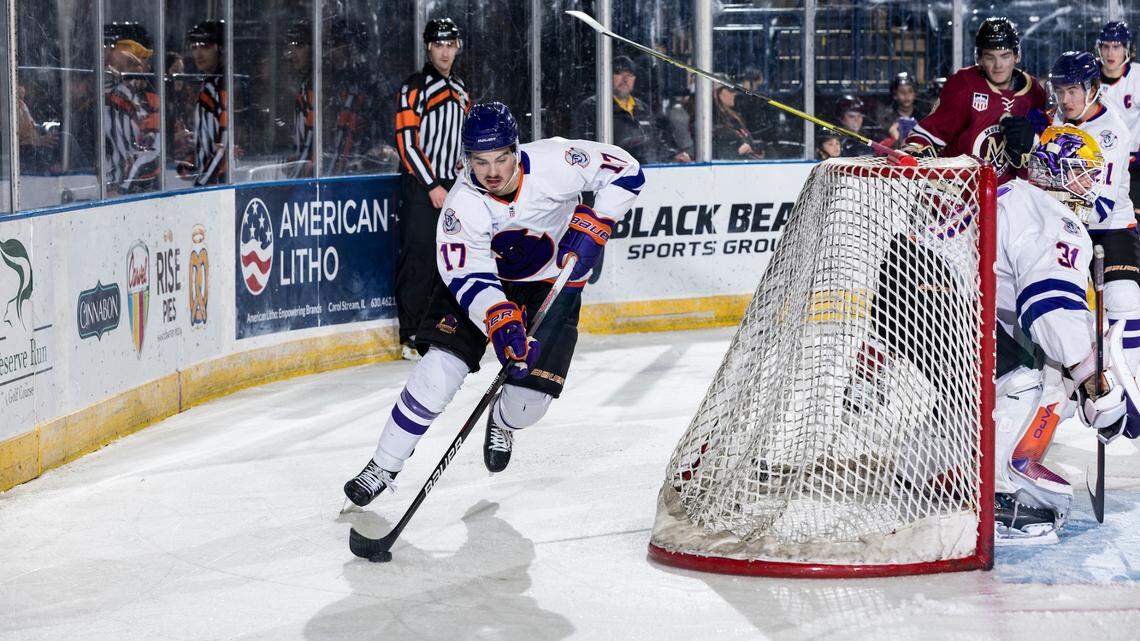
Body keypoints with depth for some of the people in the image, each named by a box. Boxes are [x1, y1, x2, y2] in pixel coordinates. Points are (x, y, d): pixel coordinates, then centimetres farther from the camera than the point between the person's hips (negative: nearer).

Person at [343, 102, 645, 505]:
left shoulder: (553, 162, -27)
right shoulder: (463, 204, -27)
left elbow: (625, 171, -17)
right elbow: (469, 277, -30)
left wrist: (593, 225, -25)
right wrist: (502, 324, -46)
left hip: (552, 285, 1)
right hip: (482, 279, 0)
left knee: (531, 398, -7)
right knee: (439, 368, -18)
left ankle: (503, 423, 32)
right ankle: (383, 467, -4)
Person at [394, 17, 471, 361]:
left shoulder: (460, 89, 16)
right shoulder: (415, 87, -7)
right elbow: (406, 142, -13)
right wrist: (432, 185, -16)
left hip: (451, 185, 7)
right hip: (420, 185, -7)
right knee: (418, 258, -9)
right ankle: (410, 335, -6)